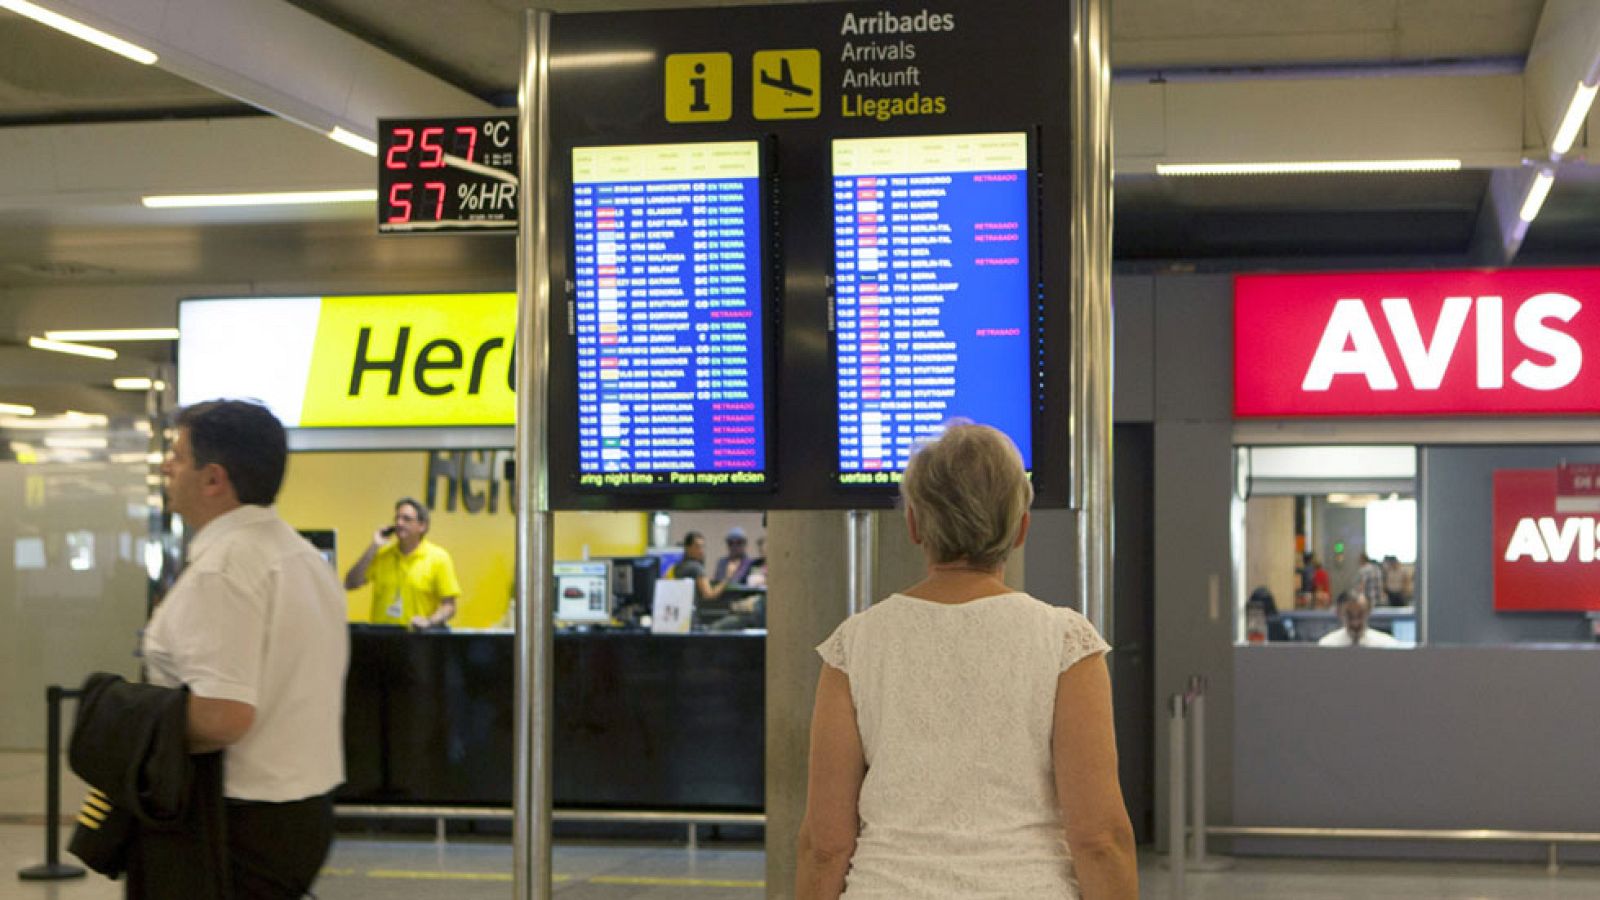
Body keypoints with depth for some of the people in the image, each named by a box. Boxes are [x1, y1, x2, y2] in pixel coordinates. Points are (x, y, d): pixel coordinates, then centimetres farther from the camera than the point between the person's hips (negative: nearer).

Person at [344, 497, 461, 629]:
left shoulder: (438, 558, 3)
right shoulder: (381, 554, 12)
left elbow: (449, 606, 2)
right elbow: (350, 584, 4)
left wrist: (429, 622, -17)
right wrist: (373, 547, 2)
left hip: (417, 635, -3)